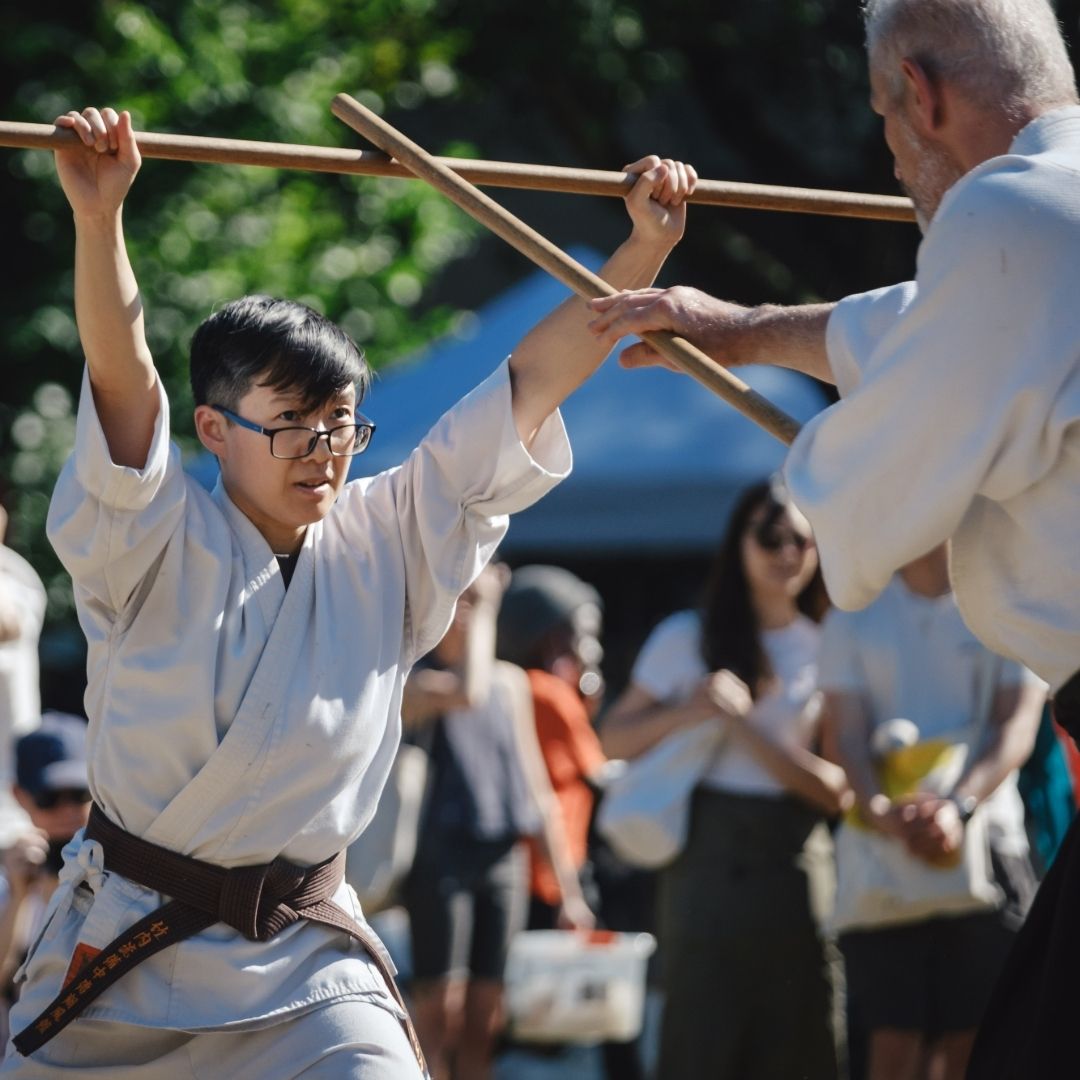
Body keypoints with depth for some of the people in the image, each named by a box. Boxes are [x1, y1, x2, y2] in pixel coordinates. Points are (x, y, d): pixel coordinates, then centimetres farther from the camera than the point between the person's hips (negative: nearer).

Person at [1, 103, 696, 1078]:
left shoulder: (387, 545, 1)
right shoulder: (157, 548, -8)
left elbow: (529, 387, 0)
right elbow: (123, 381, -24)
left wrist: (643, 252, -5)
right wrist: (97, 217, -38)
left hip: (305, 965, 2)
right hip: (128, 954, -1)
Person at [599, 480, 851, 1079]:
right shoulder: (687, 638, 5)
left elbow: (834, 789, -1)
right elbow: (614, 739, 7)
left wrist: (743, 725, -11)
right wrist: (688, 711, -10)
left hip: (795, 866, 1)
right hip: (708, 863, -1)